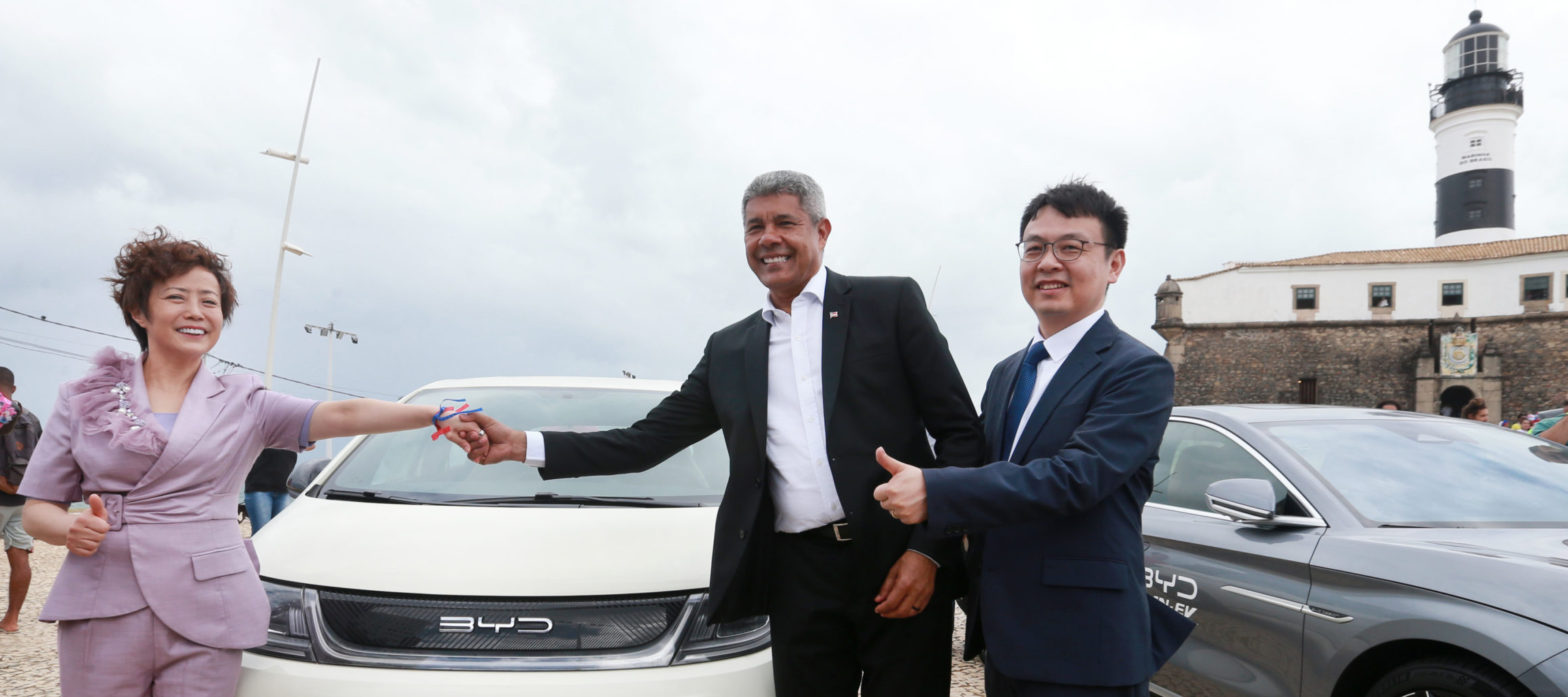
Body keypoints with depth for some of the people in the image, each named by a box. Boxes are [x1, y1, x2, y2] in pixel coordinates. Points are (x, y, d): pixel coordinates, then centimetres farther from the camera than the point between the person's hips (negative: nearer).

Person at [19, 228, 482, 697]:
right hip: (103, 607, 1)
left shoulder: (242, 403, 5)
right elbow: (36, 509, 10)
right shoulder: (82, 399, 9)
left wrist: (438, 416, -24)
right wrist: (70, 529, -14)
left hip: (204, 615, 0)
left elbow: (344, 416, -10)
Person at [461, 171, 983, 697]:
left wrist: (929, 550, -10)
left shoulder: (891, 303, 3)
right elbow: (650, 439, 14)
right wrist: (523, 446, 5)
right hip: (801, 579, 3)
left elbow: (960, 430, 0)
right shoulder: (729, 349, 14)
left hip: (901, 567, -2)